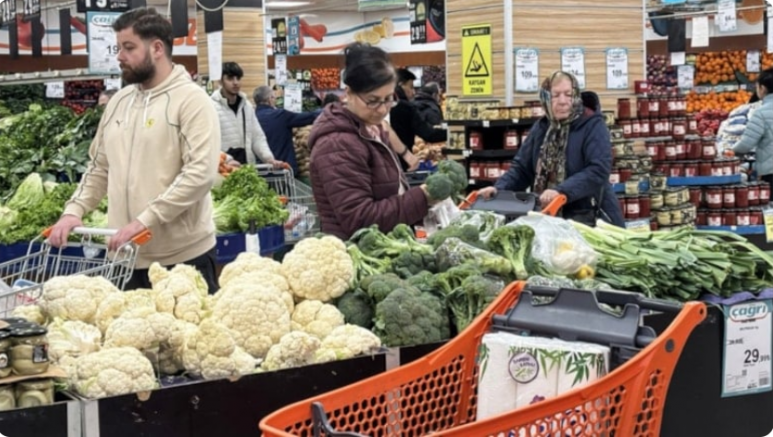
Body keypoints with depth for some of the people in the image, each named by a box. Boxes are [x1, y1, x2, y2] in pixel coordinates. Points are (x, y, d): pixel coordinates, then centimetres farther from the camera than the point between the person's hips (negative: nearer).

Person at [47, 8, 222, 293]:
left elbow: (201, 172, -19)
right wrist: (74, 210, 2)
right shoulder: (118, 102, 14)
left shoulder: (191, 99, -8)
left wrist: (145, 220, -23)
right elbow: (99, 168, 20)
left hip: (184, 257, -6)